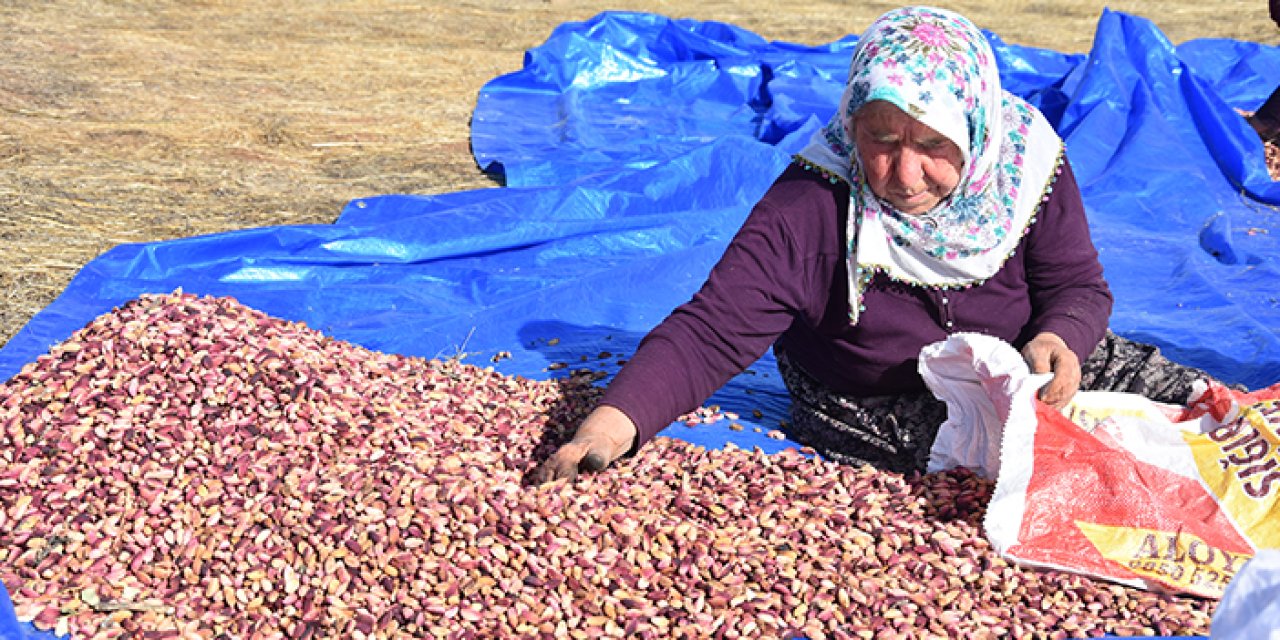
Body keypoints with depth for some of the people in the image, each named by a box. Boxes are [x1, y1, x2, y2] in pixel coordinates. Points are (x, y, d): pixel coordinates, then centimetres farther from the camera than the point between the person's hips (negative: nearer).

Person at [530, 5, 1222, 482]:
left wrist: (1057, 340, -29)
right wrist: (613, 420, -45)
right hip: (877, 416, -3)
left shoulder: (1024, 162, -16)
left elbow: (1076, 286, -4)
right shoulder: (809, 208, -26)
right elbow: (711, 330, -29)